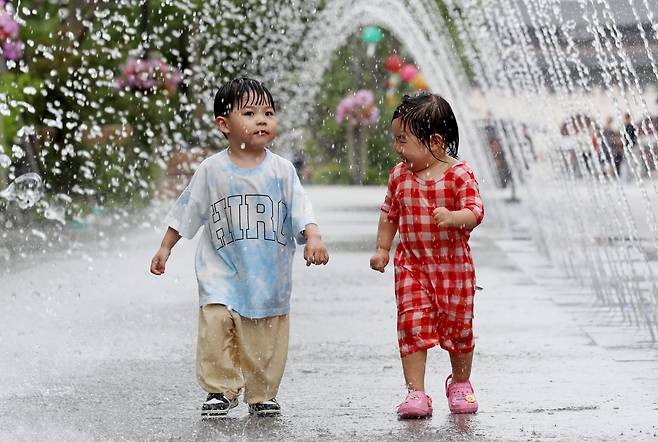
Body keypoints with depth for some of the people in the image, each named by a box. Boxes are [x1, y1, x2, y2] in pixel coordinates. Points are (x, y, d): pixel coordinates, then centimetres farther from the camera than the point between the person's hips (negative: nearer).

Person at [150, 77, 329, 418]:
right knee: (216, 324, -15)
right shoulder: (212, 170, -1)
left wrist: (313, 239, -20)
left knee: (267, 337, 1)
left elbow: (301, 210, -2)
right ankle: (220, 390, -2)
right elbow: (186, 212, 9)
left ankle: (262, 394, 18)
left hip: (270, 273, 1)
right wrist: (165, 249, 11)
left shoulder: (281, 170, -1)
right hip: (222, 271, 0)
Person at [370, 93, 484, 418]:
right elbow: (389, 214, 14)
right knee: (412, 325, -7)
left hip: (453, 264, -3)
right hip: (411, 264, 3)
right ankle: (416, 392, -3)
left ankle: (460, 384, 30)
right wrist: (382, 249, 11)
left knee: (457, 325, 8)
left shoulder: (459, 174, -13)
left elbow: (475, 211, -21)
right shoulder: (400, 175, 1)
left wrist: (453, 217, -40)